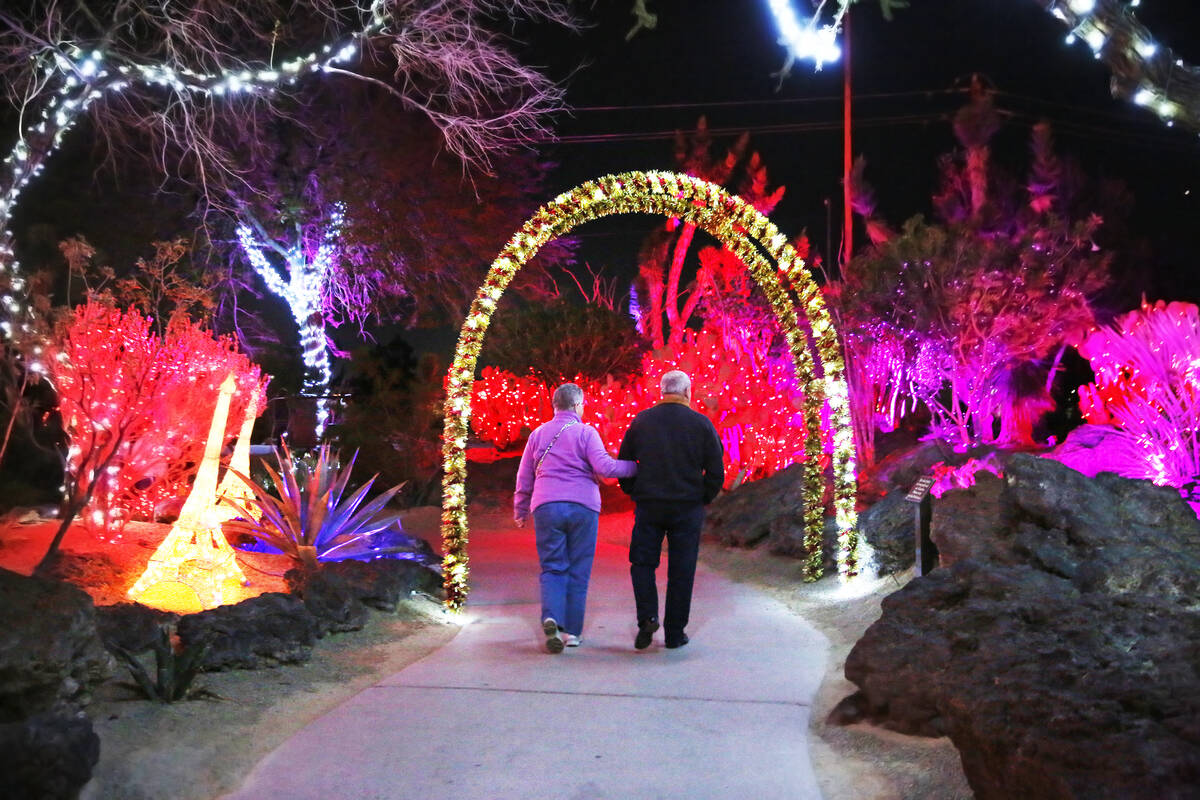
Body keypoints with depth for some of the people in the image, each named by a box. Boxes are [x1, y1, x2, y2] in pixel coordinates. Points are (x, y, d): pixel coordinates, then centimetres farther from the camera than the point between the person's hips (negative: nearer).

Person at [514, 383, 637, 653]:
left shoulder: (538, 434, 13)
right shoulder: (586, 432, 0)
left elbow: (524, 477, 16)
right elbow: (604, 467, -11)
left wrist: (520, 511, 26)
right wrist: (635, 467, 2)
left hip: (546, 507, 2)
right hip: (582, 507, -2)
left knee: (552, 568, 5)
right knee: (578, 571, 6)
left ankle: (551, 619, -18)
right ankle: (572, 631, 8)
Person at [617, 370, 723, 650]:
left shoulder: (641, 421, 3)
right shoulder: (701, 424, -1)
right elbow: (716, 471, -2)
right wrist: (703, 499, 12)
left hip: (648, 506, 1)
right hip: (688, 509, -1)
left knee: (642, 563, 13)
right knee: (681, 571, 7)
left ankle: (647, 616, -6)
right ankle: (675, 633, 10)